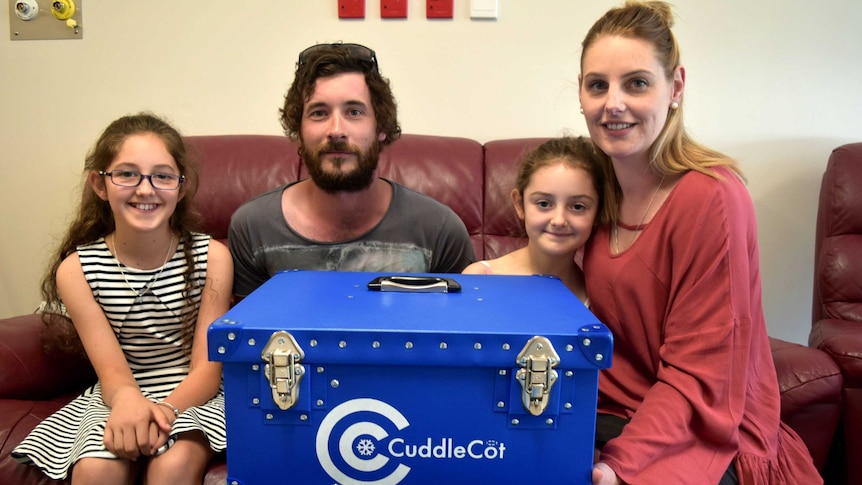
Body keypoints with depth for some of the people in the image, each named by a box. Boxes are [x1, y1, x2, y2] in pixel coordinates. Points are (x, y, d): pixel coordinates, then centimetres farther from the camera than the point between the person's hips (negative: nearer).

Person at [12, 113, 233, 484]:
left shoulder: (211, 257, -10)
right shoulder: (76, 269, -7)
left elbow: (206, 368, -9)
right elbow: (112, 371, -10)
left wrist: (165, 410, -30)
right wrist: (128, 400, -34)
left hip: (192, 396, -1)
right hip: (120, 397, 2)